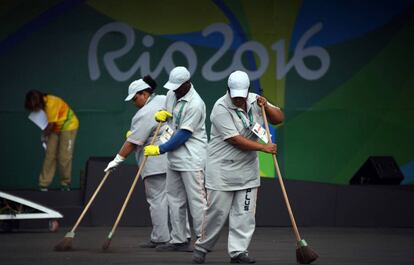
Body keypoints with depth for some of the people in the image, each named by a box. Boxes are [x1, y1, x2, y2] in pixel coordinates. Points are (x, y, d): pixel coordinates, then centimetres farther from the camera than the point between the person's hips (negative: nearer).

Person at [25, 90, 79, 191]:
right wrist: (45, 134, -13)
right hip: (56, 129, 7)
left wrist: (44, 135, -7)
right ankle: (43, 184, 0)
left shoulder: (51, 103, -30)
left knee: (64, 156, -8)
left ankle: (65, 183, 5)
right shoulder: (43, 103, -6)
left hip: (68, 126, -7)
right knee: (50, 155, 0)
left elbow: (51, 124, -21)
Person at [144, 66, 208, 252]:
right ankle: (179, 240, 18)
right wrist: (162, 114, 1)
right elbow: (168, 115, 26)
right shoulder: (172, 94, 7)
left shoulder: (195, 104, -19)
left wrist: (160, 149, -16)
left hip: (191, 160, -9)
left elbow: (183, 135, -20)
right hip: (174, 159, 9)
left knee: (196, 200, -7)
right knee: (175, 200, 12)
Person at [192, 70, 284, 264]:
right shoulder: (221, 108, -16)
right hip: (223, 169, -5)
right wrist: (264, 147, -20)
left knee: (244, 212, 1)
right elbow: (235, 140, -20)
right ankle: (201, 248, 13)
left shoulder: (255, 101, 3)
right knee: (217, 211, -3)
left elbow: (279, 118, 8)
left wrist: (266, 106, -11)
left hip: (248, 168, 5)